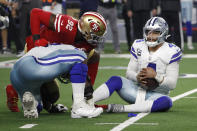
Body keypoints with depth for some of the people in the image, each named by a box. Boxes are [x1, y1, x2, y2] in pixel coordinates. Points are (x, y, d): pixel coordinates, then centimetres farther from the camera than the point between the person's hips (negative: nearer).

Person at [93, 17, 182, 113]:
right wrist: (137, 77, -17)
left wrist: (155, 75, -26)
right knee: (115, 80, -24)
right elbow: (129, 72, 7)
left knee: (166, 102, -38)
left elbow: (172, 84, -9)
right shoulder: (138, 46, 5)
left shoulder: (171, 51, -6)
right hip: (136, 89, 3)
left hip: (155, 95, -3)